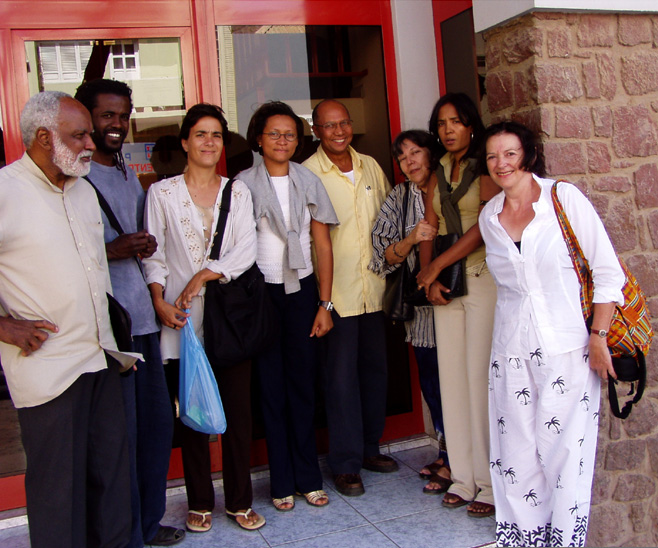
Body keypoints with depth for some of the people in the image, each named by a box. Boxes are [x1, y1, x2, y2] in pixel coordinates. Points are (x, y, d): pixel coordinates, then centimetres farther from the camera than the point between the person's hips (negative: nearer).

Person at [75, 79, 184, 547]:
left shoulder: (130, 176, 19)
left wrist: (146, 246, 8)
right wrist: (110, 251, -19)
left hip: (142, 316, 8)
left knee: (158, 421, 14)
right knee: (119, 433, -2)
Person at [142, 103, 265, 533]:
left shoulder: (238, 191, 9)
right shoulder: (162, 192, 5)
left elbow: (247, 250, -1)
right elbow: (154, 254, 2)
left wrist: (205, 274, -12)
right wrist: (159, 300, -12)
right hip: (183, 317, -1)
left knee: (238, 408, 3)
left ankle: (240, 501, 18)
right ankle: (200, 502, 20)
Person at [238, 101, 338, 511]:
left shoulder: (309, 182, 7)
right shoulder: (244, 185, 1)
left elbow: (323, 245, 6)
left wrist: (324, 304, 2)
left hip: (301, 291, 2)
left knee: (303, 383, 4)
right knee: (271, 385, 3)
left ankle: (309, 476, 17)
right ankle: (283, 482, 14)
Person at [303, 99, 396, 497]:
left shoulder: (371, 166, 10)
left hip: (373, 288, 6)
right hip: (336, 292, -5)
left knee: (375, 369, 13)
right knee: (342, 377, 0)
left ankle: (369, 447, 31)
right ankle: (346, 464, 14)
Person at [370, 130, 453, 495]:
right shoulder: (399, 197, 5)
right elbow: (384, 254, 0)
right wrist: (412, 239, -17)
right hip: (421, 303, 4)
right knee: (430, 380, 12)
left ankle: (452, 463, 16)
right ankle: (447, 454, 31)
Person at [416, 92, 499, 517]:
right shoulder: (438, 178, 17)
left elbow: (485, 226, -13)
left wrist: (436, 266, -8)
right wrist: (429, 277, -3)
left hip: (483, 278, -6)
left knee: (481, 378, -7)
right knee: (453, 378, 6)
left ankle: (492, 482, 4)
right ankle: (464, 477, 15)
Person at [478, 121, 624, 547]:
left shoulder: (565, 198, -6)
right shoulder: (489, 217, 7)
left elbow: (608, 272, -5)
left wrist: (598, 337, -9)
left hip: (566, 347, -4)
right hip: (511, 349, 4)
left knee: (564, 448, 1)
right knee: (517, 451, 7)